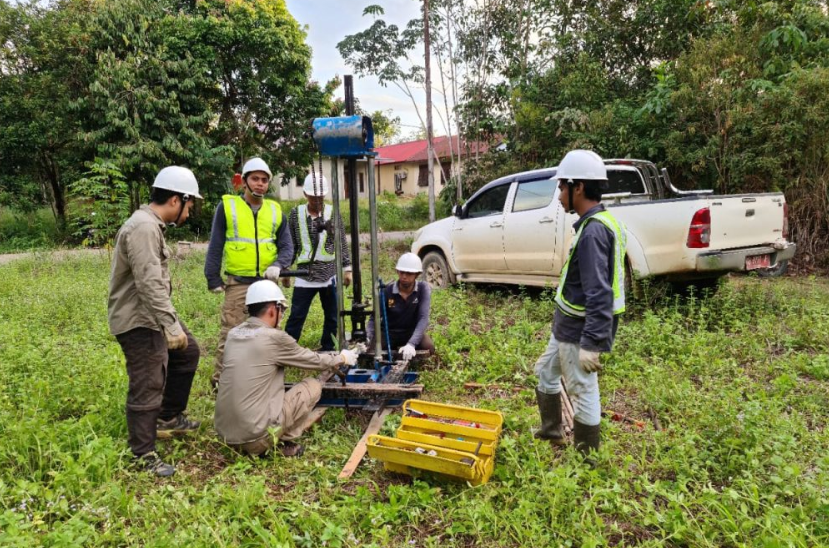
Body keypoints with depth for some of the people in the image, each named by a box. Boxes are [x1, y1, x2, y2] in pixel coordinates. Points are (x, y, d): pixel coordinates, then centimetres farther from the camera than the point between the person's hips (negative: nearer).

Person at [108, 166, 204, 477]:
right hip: (138, 321, -11)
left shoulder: (151, 225, 11)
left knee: (188, 352, 22)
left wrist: (170, 321, 24)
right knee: (147, 387, -3)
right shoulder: (144, 228, -23)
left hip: (151, 315, 11)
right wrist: (171, 325, -30)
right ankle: (144, 455, 11)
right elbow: (150, 284, -30)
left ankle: (169, 418, 33)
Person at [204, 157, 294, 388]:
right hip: (237, 283, -3)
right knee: (230, 334, -4)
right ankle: (220, 380, 7)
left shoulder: (275, 210, 10)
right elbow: (215, 246, 2)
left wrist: (278, 265, -12)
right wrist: (213, 279, -3)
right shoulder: (227, 206, 1)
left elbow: (287, 246, 8)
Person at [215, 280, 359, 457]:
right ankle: (284, 443, 8)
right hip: (255, 436, -7)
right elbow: (313, 360, 4)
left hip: (225, 434, 7)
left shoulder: (234, 334, 8)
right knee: (313, 386, 7)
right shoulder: (274, 338, -12)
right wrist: (341, 358, 23)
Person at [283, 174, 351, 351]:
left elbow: (342, 244, 3)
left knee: (332, 317, 9)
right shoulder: (296, 214, 2)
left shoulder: (333, 213, -1)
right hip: (305, 274, 0)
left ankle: (327, 351, 24)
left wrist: (347, 268, 2)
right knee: (296, 316, 2)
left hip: (330, 274, 0)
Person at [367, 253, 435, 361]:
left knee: (428, 347, -31)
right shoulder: (387, 291, -14)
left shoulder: (423, 289, -17)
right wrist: (366, 339, -35)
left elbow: (423, 318, -26)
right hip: (389, 332, 1)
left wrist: (411, 344, -42)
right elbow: (374, 319, -13)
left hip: (412, 331, 0)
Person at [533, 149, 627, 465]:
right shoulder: (598, 223, 9)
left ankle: (585, 460, 21)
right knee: (546, 371, 24)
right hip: (568, 324, 11)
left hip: (580, 331, -11)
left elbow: (599, 295, -28)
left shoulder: (593, 231, -24)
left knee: (583, 392, 4)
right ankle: (551, 433, 41)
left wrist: (592, 344, -27)